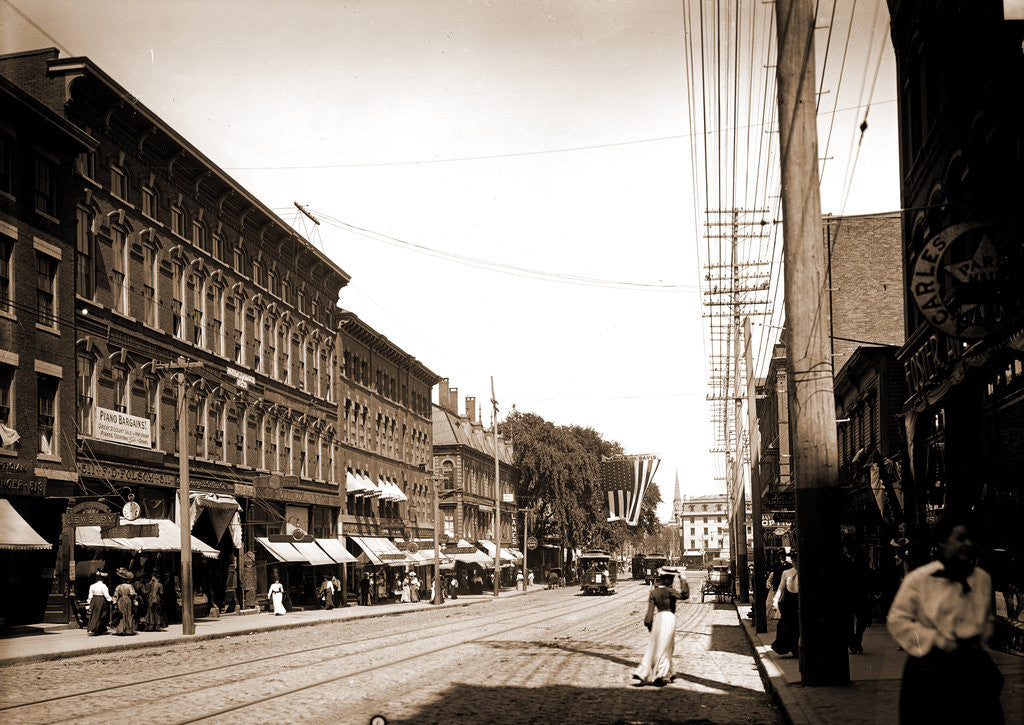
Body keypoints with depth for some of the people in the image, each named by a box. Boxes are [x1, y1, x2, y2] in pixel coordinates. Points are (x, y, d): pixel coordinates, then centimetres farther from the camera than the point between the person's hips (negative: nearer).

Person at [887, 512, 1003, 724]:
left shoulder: (983, 579, 10)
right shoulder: (919, 579, -5)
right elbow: (897, 621, -4)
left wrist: (979, 638, 0)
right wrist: (937, 641, -13)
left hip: (973, 669, 4)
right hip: (929, 671, -4)